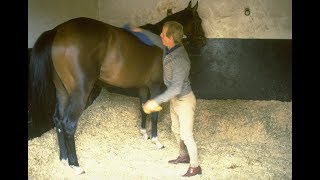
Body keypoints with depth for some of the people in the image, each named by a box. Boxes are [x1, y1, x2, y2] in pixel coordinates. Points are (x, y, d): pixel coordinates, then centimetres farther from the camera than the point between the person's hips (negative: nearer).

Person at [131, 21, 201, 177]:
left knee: (186, 135, 4)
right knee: (176, 129, 24)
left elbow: (176, 88, -36)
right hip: (174, 99, 9)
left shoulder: (179, 60, -34)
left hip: (184, 100, -9)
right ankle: (184, 156, 45)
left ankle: (195, 167, 22)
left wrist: (156, 101, -35)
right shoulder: (170, 47, -9)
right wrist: (141, 31, 17)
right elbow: (157, 40, 15)